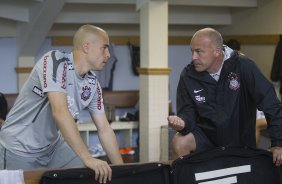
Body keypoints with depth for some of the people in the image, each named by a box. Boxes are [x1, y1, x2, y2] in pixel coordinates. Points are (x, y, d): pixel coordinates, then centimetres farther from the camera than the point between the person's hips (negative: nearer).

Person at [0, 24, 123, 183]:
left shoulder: (93, 84, -2)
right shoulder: (55, 60, -23)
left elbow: (104, 129, 4)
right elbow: (60, 112, -33)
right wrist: (88, 158, -37)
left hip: (53, 145, 7)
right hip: (19, 148, -7)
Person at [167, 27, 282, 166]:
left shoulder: (243, 67, -17)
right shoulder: (188, 75, -9)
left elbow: (271, 104, -17)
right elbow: (188, 112, -5)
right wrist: (182, 122, -31)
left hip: (240, 139, 0)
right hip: (206, 136, 0)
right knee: (180, 143, -26)